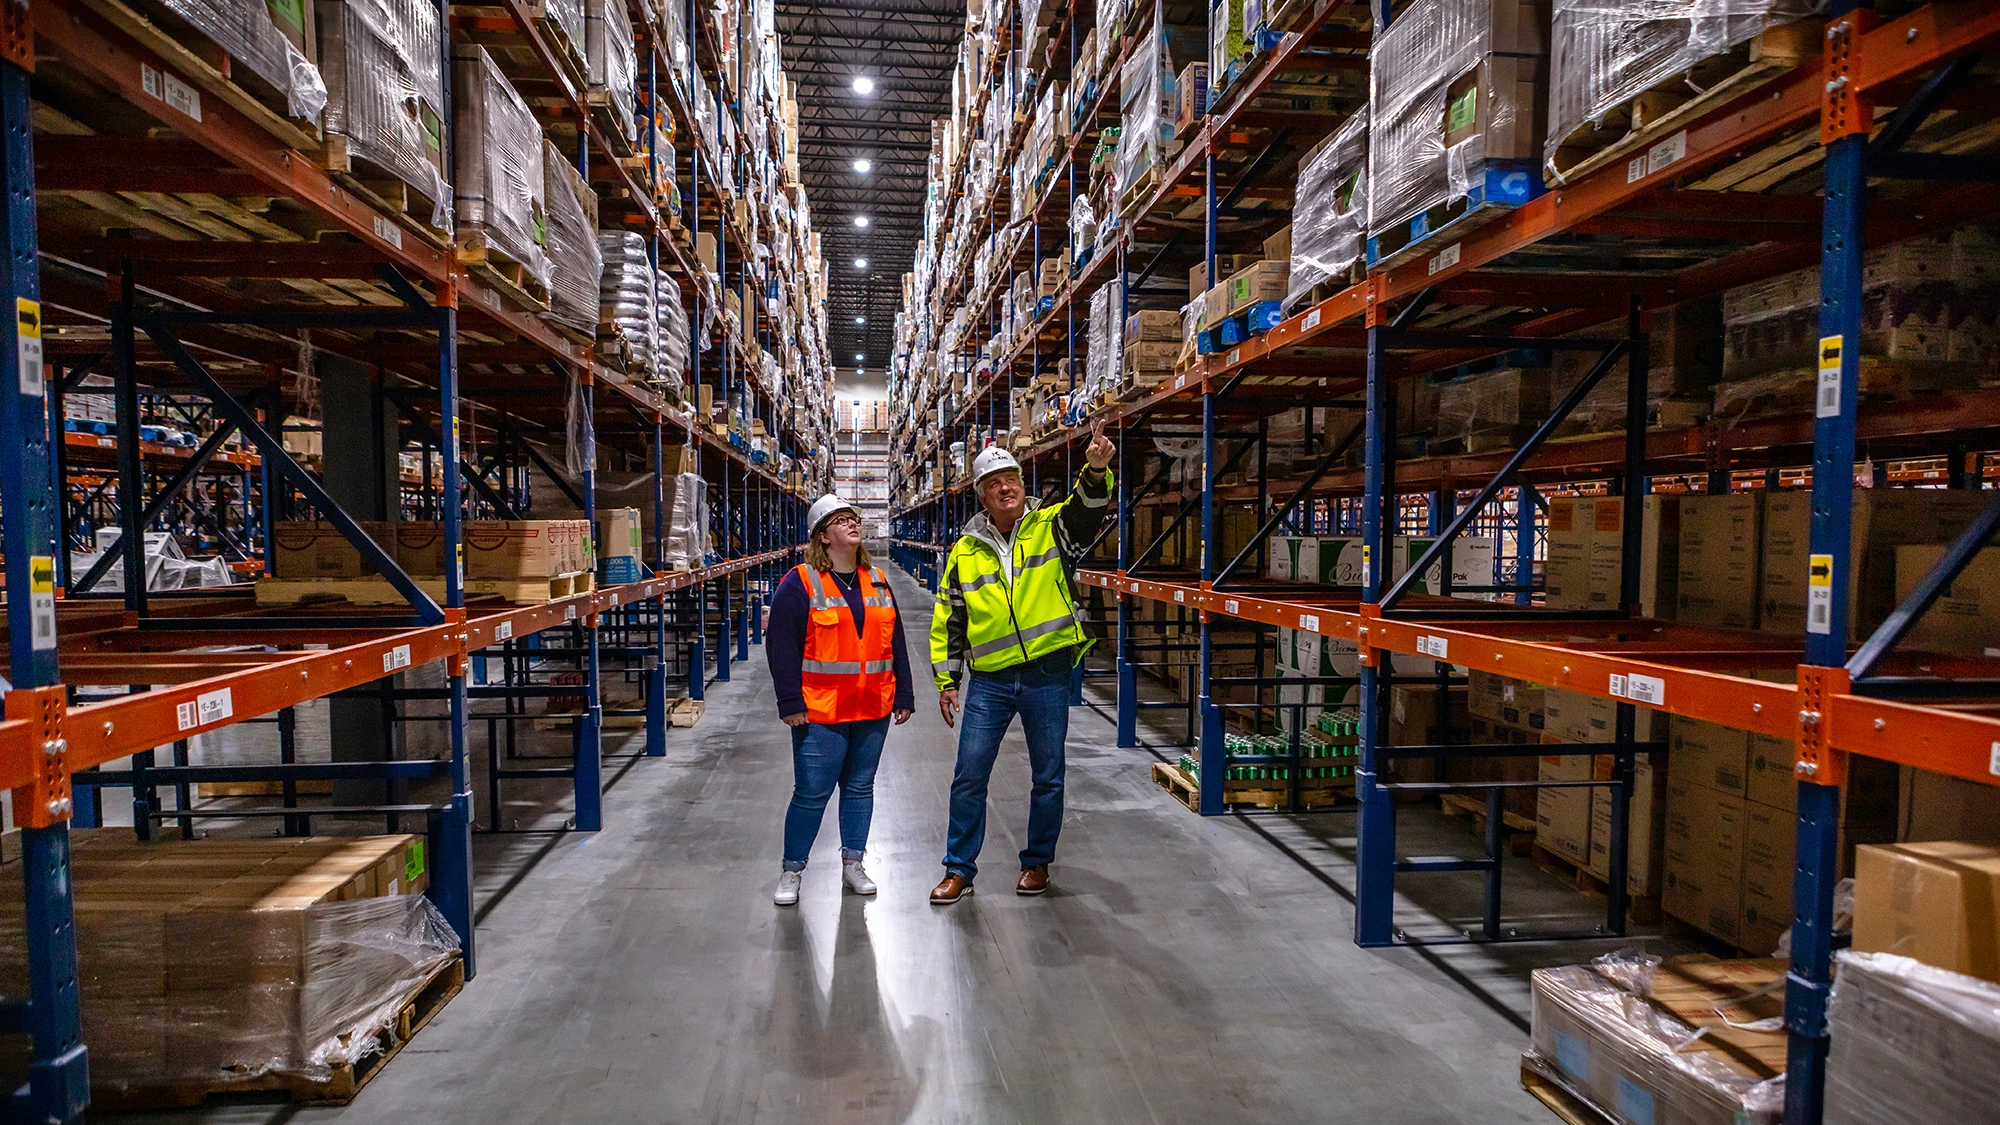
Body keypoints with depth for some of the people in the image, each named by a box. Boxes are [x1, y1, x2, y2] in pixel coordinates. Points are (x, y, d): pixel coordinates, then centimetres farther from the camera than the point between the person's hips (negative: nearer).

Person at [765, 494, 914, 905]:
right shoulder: (801, 583, -6)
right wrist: (791, 702, -13)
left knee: (860, 787, 13)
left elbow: (896, 643, 14)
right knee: (811, 793, 0)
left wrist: (904, 696, 11)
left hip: (873, 710, 5)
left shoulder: (877, 582, 11)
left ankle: (852, 864, 27)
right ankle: (791, 871, 17)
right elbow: (781, 646, -8)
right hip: (820, 713, -5)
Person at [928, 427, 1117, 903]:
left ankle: (1038, 862, 30)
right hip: (988, 681, 1)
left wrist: (1096, 469, -41)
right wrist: (946, 679, 6)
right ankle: (959, 870, 19)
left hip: (1048, 675, -1)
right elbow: (948, 619, 9)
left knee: (1048, 777, 10)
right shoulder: (965, 551, 5)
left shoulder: (1051, 527, 0)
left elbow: (1089, 508, -20)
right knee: (969, 777, 4)